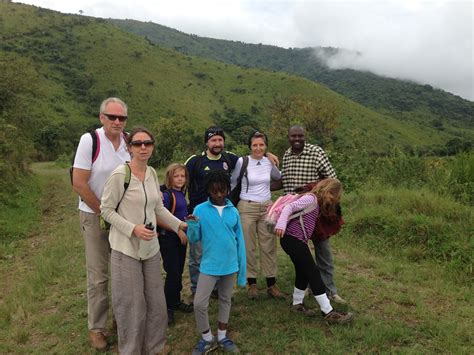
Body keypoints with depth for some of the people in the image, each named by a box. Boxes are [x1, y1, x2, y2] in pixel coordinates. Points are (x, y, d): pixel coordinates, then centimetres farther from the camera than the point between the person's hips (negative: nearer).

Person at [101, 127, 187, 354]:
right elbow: (106, 210, -11)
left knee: (156, 304, 14)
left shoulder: (152, 173, 4)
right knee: (131, 306, 5)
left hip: (151, 248, 6)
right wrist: (132, 229, -21)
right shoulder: (119, 174, -15)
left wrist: (178, 225, 10)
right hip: (126, 249, -6)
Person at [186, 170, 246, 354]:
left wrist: (242, 269, 4)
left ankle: (222, 337, 35)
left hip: (230, 265, 2)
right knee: (199, 303, -3)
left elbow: (239, 240, 3)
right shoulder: (200, 210, -7)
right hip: (209, 265, -2)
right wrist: (192, 227, -27)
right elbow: (194, 239, -5)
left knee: (225, 300, 16)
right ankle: (207, 339, 21)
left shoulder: (233, 211, -2)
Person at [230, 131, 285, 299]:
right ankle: (252, 283, 20)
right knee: (248, 247, 5)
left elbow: (279, 178, 25)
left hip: (267, 208, 3)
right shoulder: (242, 161, -7)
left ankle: (271, 284, 18)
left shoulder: (270, 162, 3)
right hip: (247, 208, -3)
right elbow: (233, 182, 5)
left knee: (269, 246, 7)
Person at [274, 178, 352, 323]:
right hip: (293, 240, -10)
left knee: (303, 273, 19)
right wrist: (281, 224, -33)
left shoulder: (316, 203, 16)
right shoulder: (310, 198, -13)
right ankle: (328, 312, 0)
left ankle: (297, 304, 34)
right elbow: (289, 207, -23)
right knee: (313, 273, -6)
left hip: (297, 241, 10)